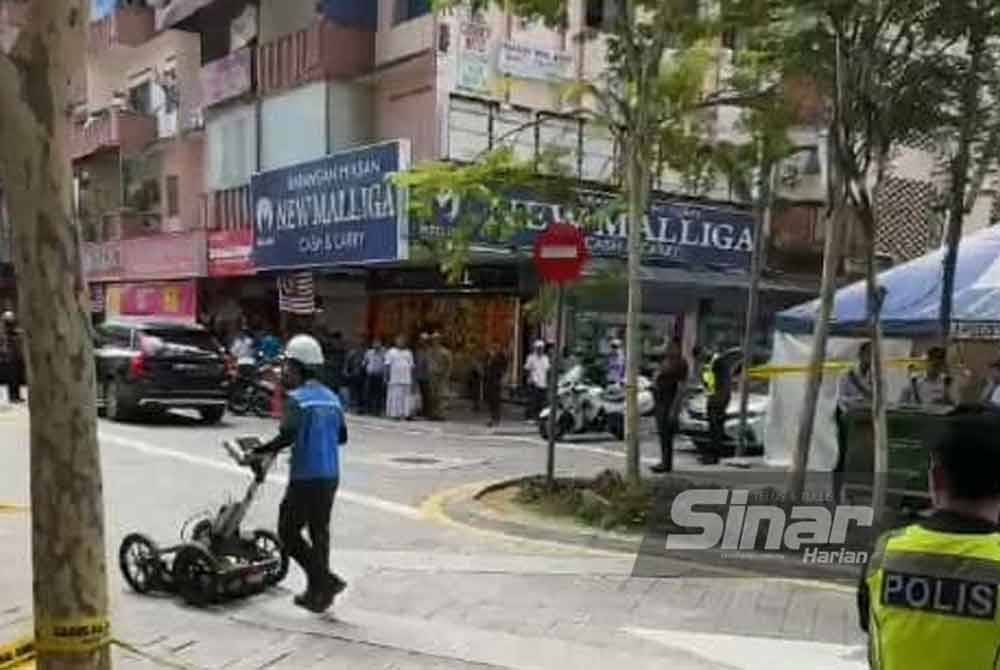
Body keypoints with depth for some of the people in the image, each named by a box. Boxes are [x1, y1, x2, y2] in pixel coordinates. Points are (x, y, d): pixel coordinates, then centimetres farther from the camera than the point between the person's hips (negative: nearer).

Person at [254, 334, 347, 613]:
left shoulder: (296, 399, -12)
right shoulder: (331, 397, 10)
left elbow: (287, 435, -26)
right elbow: (342, 436, 18)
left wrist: (260, 451, -16)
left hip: (305, 477, -7)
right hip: (330, 476, 7)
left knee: (288, 532, 5)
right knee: (320, 532, 17)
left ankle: (327, 580, -4)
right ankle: (318, 592, 24)